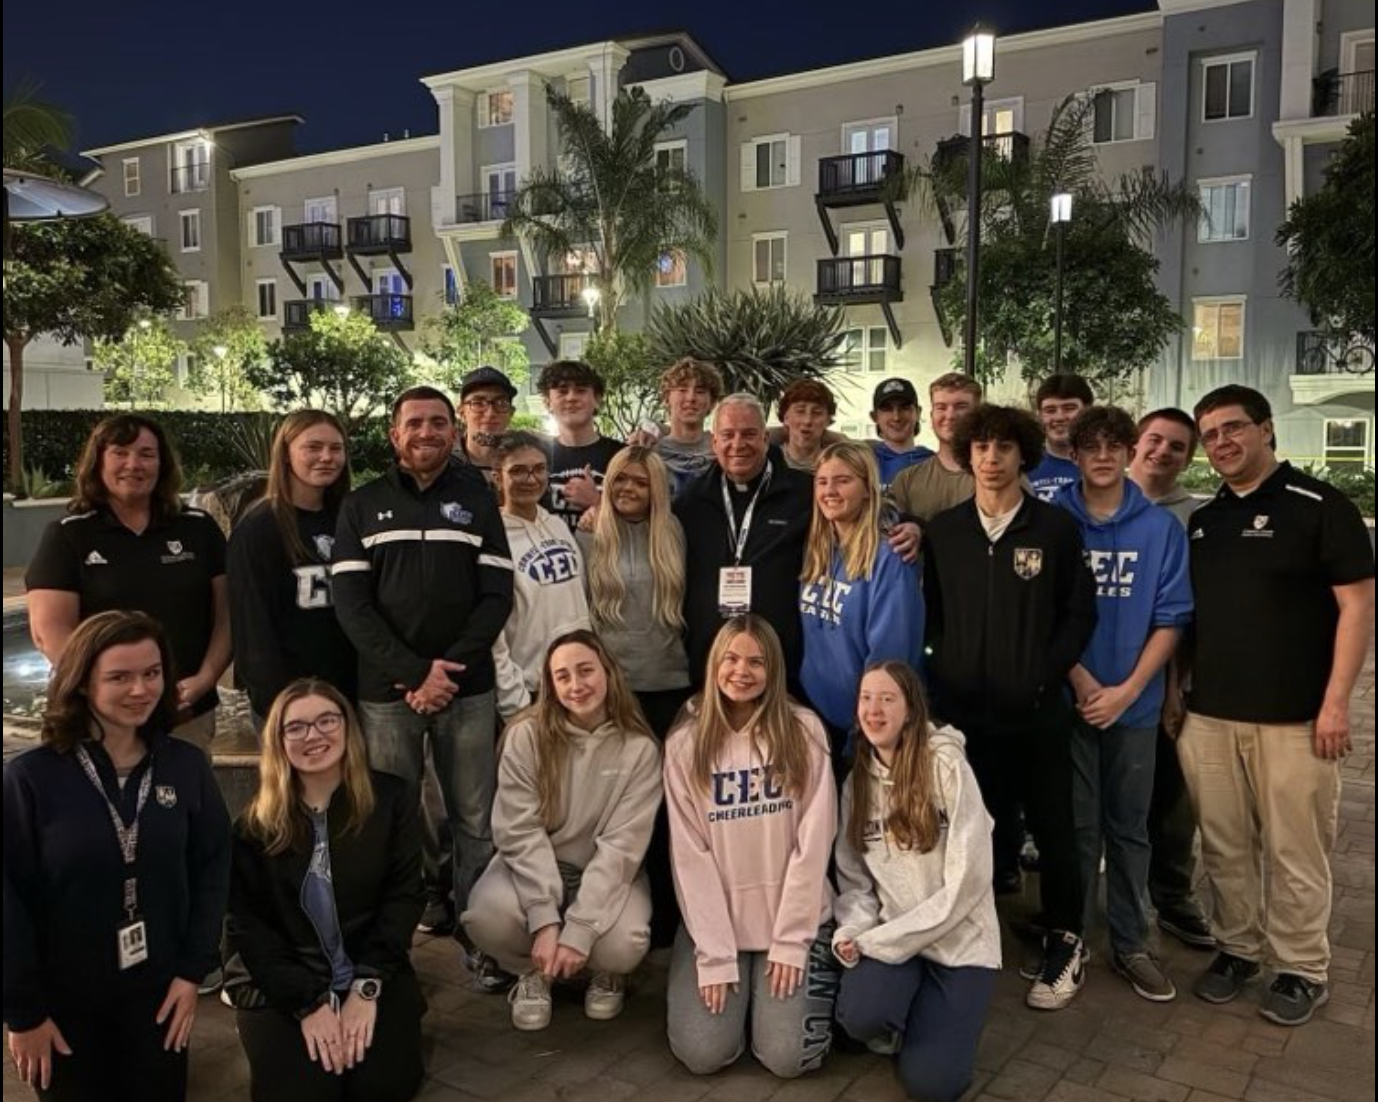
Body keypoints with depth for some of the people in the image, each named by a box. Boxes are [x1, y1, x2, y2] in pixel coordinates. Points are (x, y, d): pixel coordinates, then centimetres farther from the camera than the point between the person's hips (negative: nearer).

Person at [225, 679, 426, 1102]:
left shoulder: (390, 798, -3)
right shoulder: (255, 823, -3)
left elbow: (404, 895, -3)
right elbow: (246, 922, -5)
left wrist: (367, 987, -12)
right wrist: (308, 1003, -13)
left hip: (374, 972, 1)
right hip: (280, 984, 0)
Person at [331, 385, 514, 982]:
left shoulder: (478, 501, 9)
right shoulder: (362, 506, 8)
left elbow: (497, 596, 3)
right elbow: (350, 602, -1)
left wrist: (449, 669, -10)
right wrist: (414, 672, -12)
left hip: (468, 690, 0)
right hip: (386, 691, 0)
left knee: (476, 822, 4)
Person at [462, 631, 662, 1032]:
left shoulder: (639, 747, -12)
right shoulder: (526, 736, -11)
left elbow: (621, 844, -17)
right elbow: (520, 831, -15)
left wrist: (579, 929, -26)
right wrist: (545, 918, -26)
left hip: (607, 873, 0)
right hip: (534, 866, 1)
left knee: (621, 945, -31)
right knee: (487, 916, -31)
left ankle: (607, 973, 10)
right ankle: (534, 972, 5)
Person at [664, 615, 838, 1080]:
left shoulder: (803, 731, -7)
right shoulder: (686, 743, -5)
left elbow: (813, 841, -8)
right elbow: (690, 855, -7)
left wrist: (791, 941, -11)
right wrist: (715, 955, -12)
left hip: (794, 918, -1)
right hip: (714, 922, 1)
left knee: (787, 1057, -10)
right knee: (702, 1053, -10)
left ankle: (815, 966, 19)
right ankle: (729, 976, 20)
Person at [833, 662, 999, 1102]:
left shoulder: (947, 766, -14)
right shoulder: (856, 782, 3)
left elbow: (967, 879, -18)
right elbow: (852, 878, 5)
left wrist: (882, 941, -18)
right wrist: (852, 931, -18)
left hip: (958, 939, -3)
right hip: (887, 937, 3)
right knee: (860, 1016, -27)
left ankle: (933, 1013, 17)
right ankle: (905, 1016, 9)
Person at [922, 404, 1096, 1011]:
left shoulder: (1056, 526, 0)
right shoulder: (943, 529, 6)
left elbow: (1080, 612, 1)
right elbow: (931, 613, 8)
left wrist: (1045, 675, -7)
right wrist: (943, 673, -3)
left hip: (1037, 710, -1)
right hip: (963, 708, 2)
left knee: (1052, 827, 7)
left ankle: (1064, 943, 24)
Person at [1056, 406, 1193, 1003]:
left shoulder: (1162, 528, 0)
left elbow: (1171, 618, -2)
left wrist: (1126, 690, -11)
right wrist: (1082, 680, -13)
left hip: (1136, 702, 1)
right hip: (1066, 698, -1)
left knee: (1128, 826, 12)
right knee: (1076, 825, 7)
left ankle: (1130, 943, 24)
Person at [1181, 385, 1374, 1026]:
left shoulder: (1319, 505, -4)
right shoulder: (1201, 521, 12)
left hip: (1293, 716, -5)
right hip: (1208, 714, 5)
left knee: (1295, 850, 4)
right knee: (1224, 845, 12)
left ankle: (1302, 970, 21)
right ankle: (1237, 948, 28)